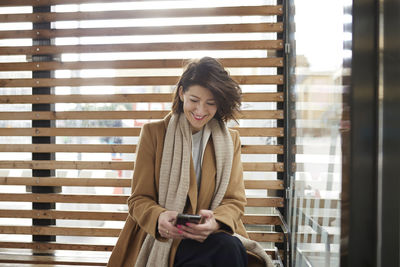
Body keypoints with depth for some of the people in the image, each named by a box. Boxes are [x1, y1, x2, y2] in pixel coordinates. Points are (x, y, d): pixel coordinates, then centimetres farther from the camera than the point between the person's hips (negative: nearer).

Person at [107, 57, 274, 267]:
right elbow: (139, 199, 2)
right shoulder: (153, 133, 5)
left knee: (231, 248, -33)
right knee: (228, 248, -32)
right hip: (161, 240, -3)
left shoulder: (230, 140, 12)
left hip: (211, 236, 4)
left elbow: (234, 201, 6)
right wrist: (159, 218, -24)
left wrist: (215, 222, -19)